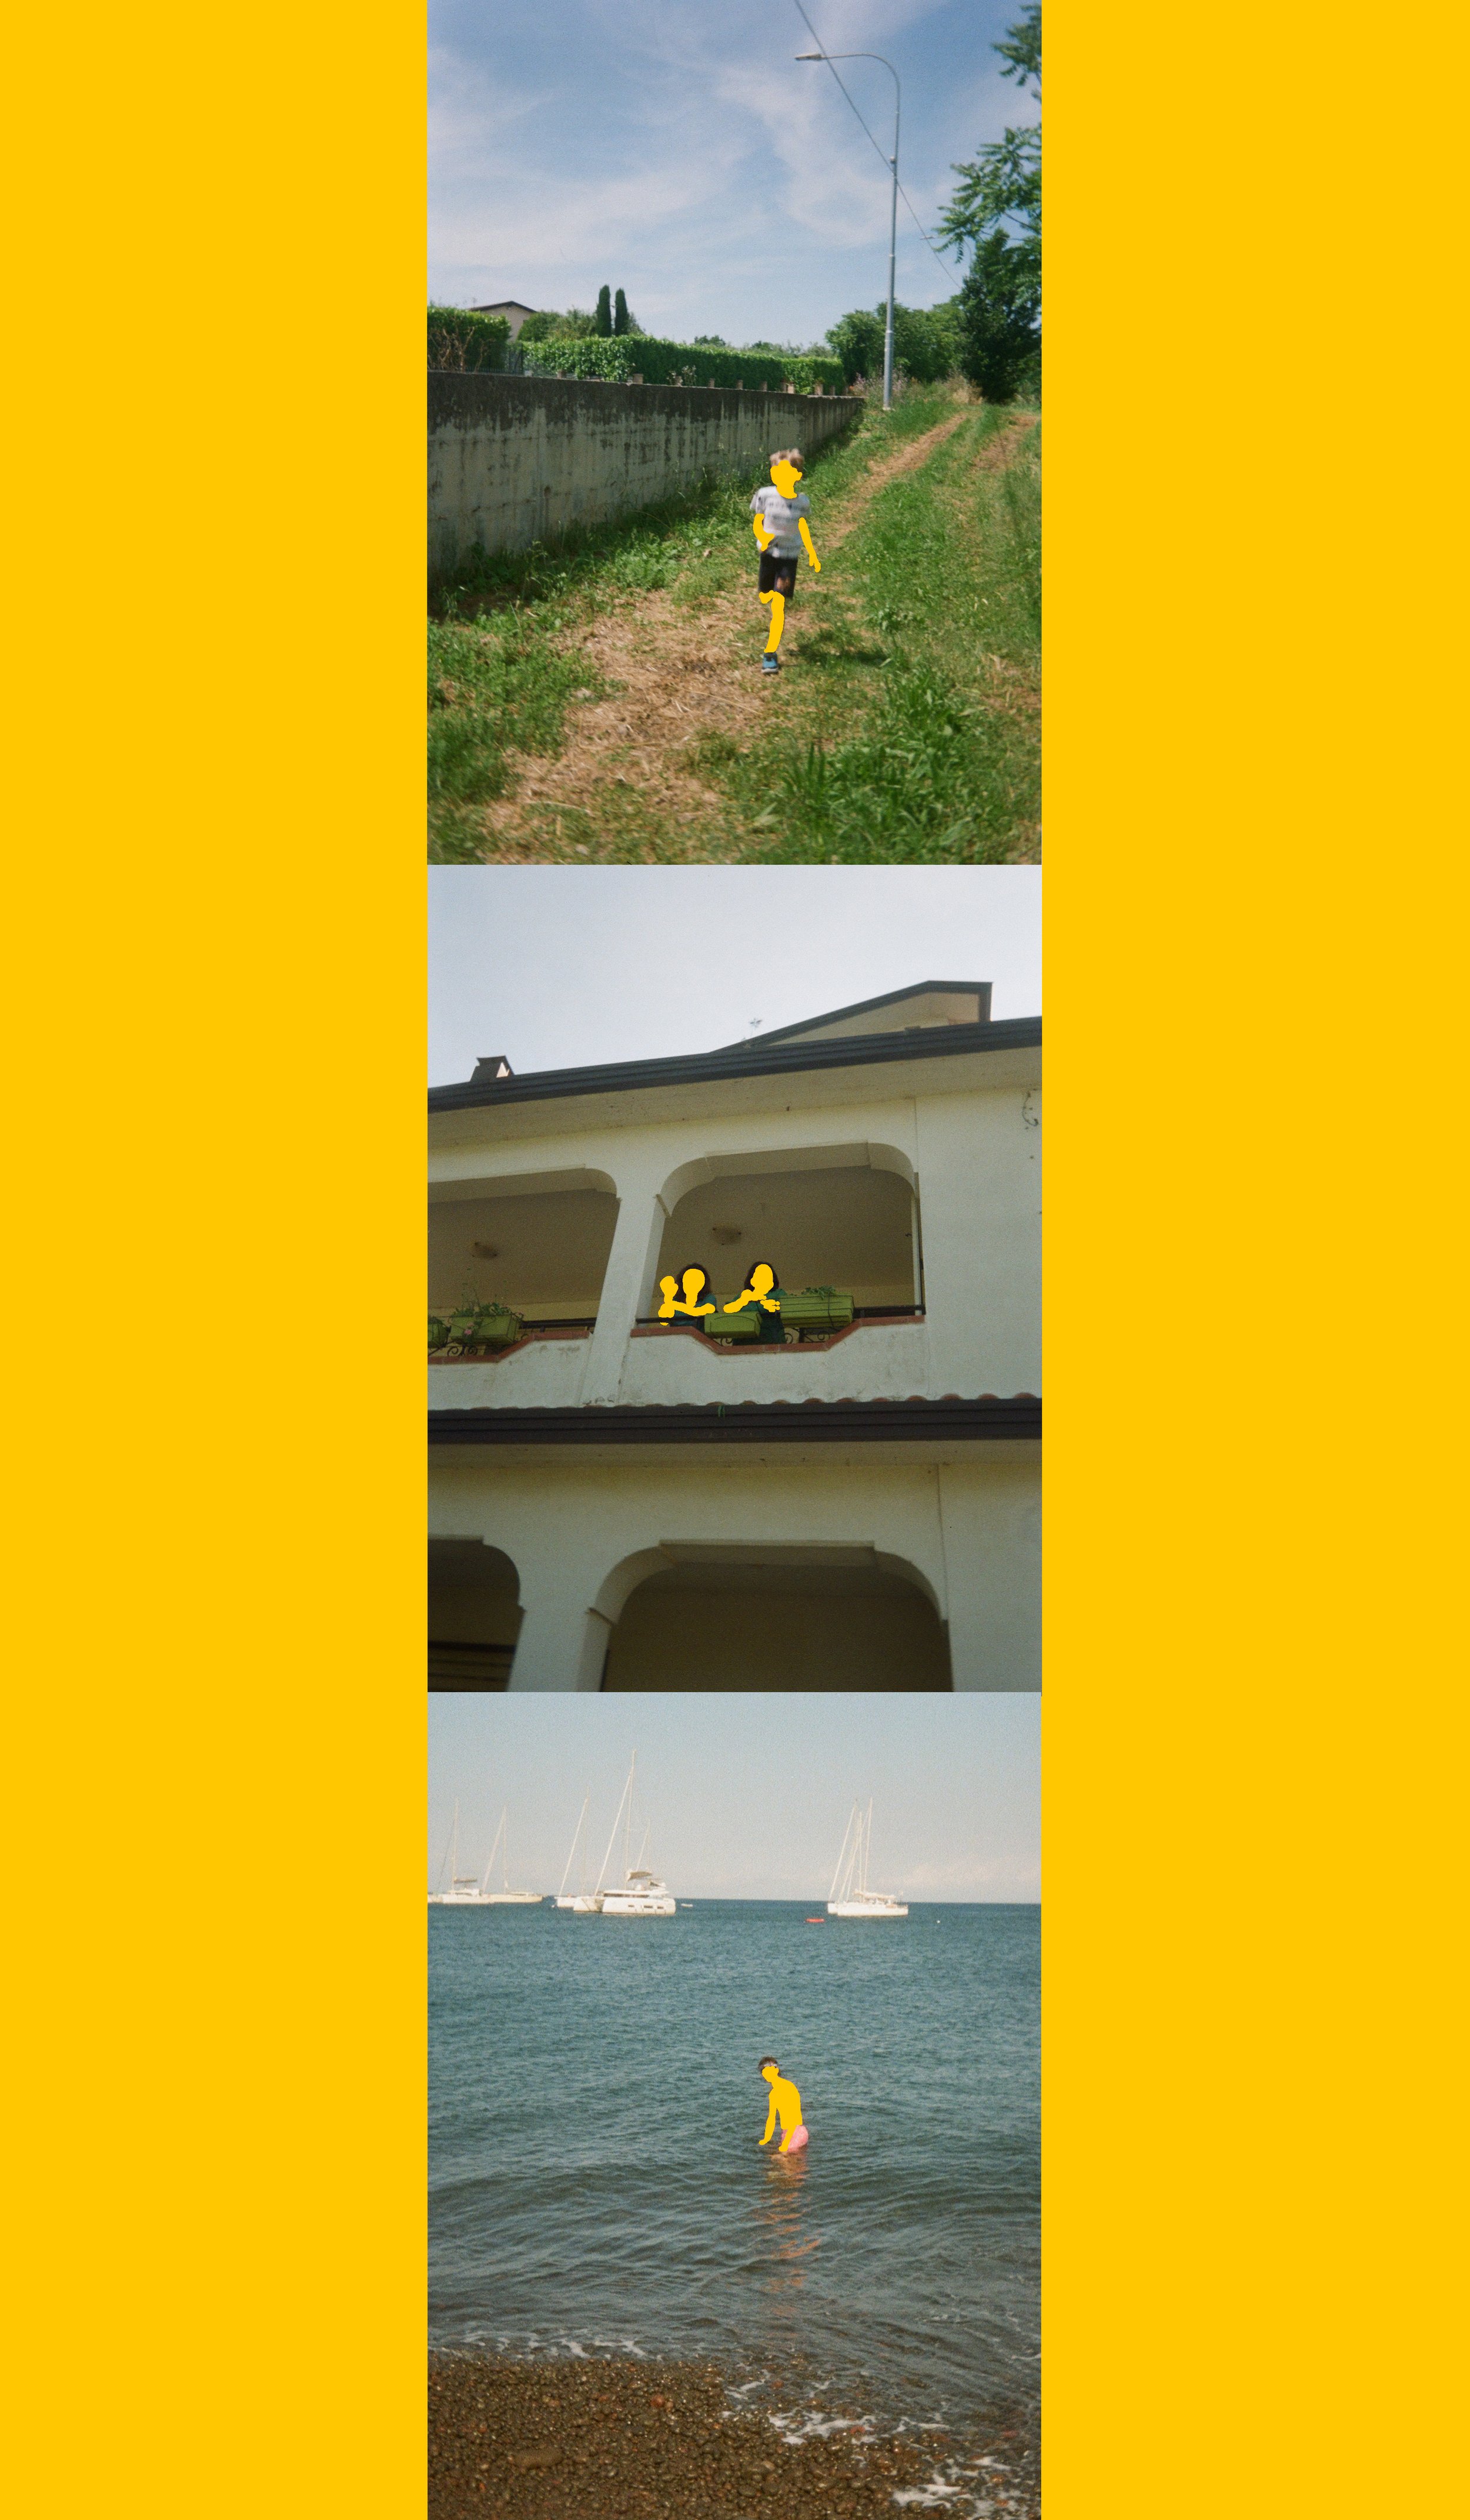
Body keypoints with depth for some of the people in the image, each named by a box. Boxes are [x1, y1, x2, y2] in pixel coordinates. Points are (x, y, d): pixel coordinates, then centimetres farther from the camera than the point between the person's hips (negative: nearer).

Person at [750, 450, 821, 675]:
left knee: (779, 604, -13)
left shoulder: (802, 502, -6)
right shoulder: (765, 495, -8)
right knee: (765, 598, 18)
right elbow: (758, 523, 0)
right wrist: (763, 537, -22)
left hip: (790, 556, -2)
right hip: (769, 553, 2)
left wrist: (812, 554, 16)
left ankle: (771, 654, -12)